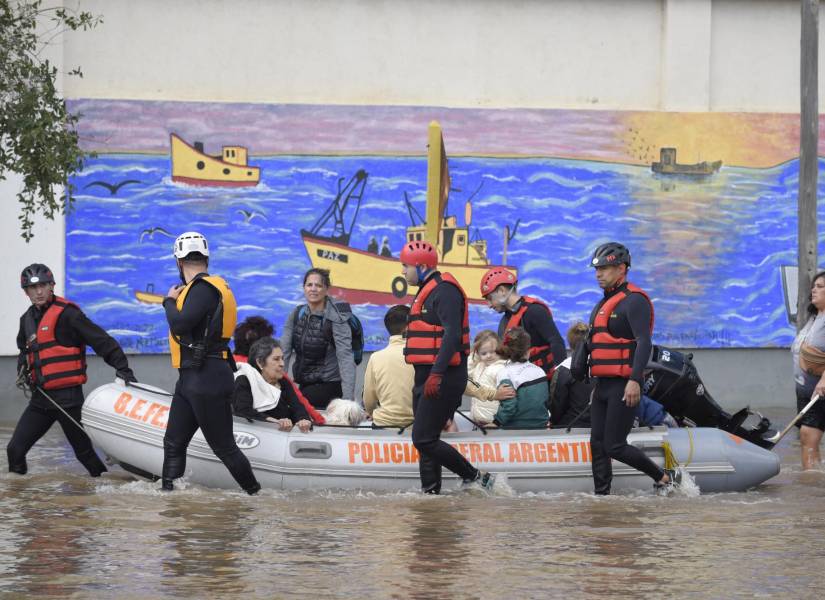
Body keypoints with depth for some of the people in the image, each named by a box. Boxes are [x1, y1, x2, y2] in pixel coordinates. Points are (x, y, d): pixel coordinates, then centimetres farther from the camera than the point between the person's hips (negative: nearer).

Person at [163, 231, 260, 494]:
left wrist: (170, 301, -8)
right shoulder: (201, 287, 15)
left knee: (223, 447, -3)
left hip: (207, 381, -10)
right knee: (173, 443, 9)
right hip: (190, 379, 10)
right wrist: (176, 301, 11)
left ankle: (256, 493, 6)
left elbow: (180, 325, -26)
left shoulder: (203, 289, -17)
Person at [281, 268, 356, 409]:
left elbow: (345, 357, -25)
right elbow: (284, 350, -2)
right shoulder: (297, 314, 2)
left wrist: (348, 399, -36)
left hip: (329, 385, -6)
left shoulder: (335, 318, -15)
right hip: (304, 384, 6)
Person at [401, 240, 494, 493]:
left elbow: (452, 334, -24)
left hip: (442, 379, -11)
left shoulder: (444, 290, -13)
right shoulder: (428, 291, 20)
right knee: (425, 439, 10)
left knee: (424, 439, -13)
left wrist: (437, 373, -31)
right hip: (427, 377, 11)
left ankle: (475, 478, -6)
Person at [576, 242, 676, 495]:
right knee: (598, 445, 5)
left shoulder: (634, 300, -10)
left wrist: (635, 381, -29)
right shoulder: (604, 303, 20)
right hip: (603, 385, 9)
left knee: (615, 446, -11)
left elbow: (644, 343, -20)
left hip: (624, 386, -9)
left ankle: (663, 477, 4)